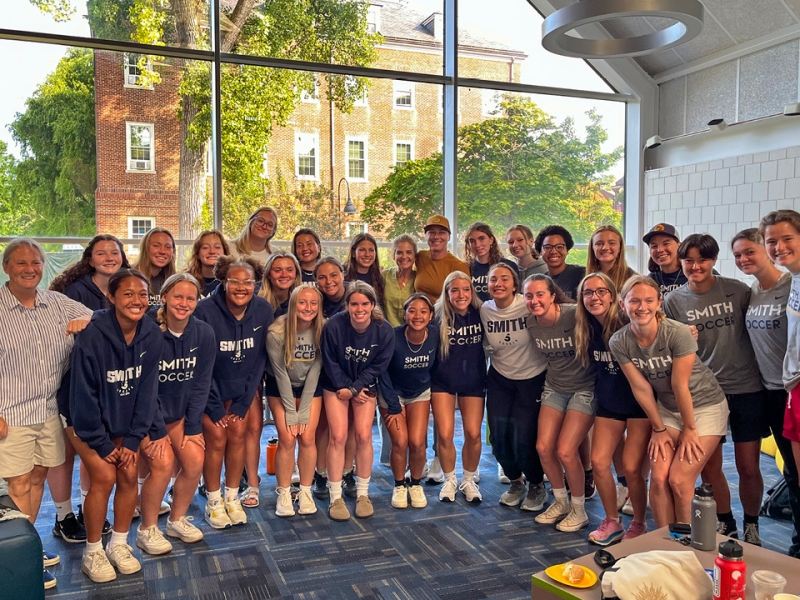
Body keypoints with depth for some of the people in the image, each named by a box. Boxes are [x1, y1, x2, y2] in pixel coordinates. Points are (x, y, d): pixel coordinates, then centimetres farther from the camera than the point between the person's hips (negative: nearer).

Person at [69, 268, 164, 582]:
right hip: (86, 420, -4)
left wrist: (133, 439, -10)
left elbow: (147, 390, -9)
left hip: (124, 418, 4)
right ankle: (92, 552, 7)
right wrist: (101, 443, -15)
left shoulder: (152, 336, -15)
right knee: (105, 477, -12)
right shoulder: (92, 336, -27)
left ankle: (119, 544, 19)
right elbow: (84, 395, -21)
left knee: (128, 475, -2)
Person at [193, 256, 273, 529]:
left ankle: (232, 498, 13)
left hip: (242, 386, 3)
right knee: (216, 437, -9)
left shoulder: (263, 310, -15)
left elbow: (260, 359, -7)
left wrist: (243, 403, -8)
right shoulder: (205, 310, -24)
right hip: (209, 386, -3)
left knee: (237, 433, -4)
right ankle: (213, 503, 9)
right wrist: (215, 408, -14)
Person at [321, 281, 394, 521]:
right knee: (338, 436, -8)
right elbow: (330, 362, -13)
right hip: (336, 384, -1)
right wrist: (346, 387, -13)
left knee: (364, 436, -4)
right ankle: (336, 498, 3)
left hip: (365, 386, 2)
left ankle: (363, 494, 13)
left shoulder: (384, 330, -20)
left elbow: (377, 366, -11)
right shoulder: (334, 325, -25)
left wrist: (354, 388, -16)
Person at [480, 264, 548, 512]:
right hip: (500, 380, 4)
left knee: (524, 442, -8)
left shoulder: (529, 306, -19)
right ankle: (516, 482, 32)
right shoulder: (485, 310, -5)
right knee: (499, 440, 1)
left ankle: (537, 487, 23)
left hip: (532, 379, -4)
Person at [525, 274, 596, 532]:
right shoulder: (532, 324, -4)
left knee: (565, 451, -11)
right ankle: (561, 502, 23)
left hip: (585, 388, -5)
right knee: (543, 447, -2)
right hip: (554, 387, 6)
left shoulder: (575, 314, -23)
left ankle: (579, 509, 13)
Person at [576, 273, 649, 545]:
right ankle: (612, 522, 19)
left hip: (640, 402, -5)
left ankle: (639, 525, 17)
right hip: (609, 402, 5)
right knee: (599, 461, 0)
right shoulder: (587, 328, -3)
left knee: (631, 467, -6)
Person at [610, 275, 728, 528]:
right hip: (668, 409, 4)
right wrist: (659, 429, -1)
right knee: (658, 478, -6)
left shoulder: (678, 333, -27)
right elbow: (641, 388, -8)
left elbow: (680, 385, -20)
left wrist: (689, 429, -13)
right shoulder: (619, 342, -14)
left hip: (705, 406, -4)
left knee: (679, 480, -10)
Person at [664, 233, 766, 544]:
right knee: (709, 466, 7)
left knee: (748, 468, 5)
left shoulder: (737, 290, -4)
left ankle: (751, 526, 30)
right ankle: (725, 524, 31)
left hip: (747, 389, -1)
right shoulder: (673, 301, 0)